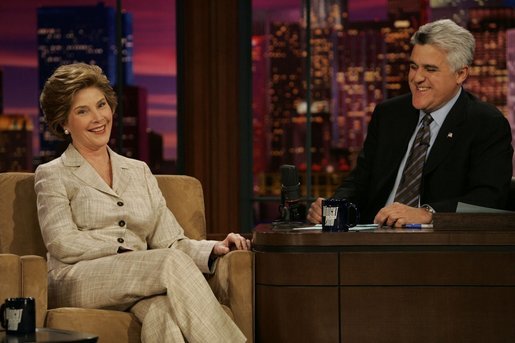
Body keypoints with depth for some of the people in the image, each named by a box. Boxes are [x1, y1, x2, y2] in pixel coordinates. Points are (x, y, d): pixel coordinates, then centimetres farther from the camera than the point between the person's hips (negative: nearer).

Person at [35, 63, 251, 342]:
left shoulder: (139, 171, 25)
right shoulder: (52, 175, 13)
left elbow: (170, 242, 16)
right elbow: (62, 244, -2)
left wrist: (213, 249, -4)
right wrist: (125, 250, -9)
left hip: (135, 292, 3)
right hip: (77, 284, -3)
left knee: (163, 309, -37)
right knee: (172, 264, -31)